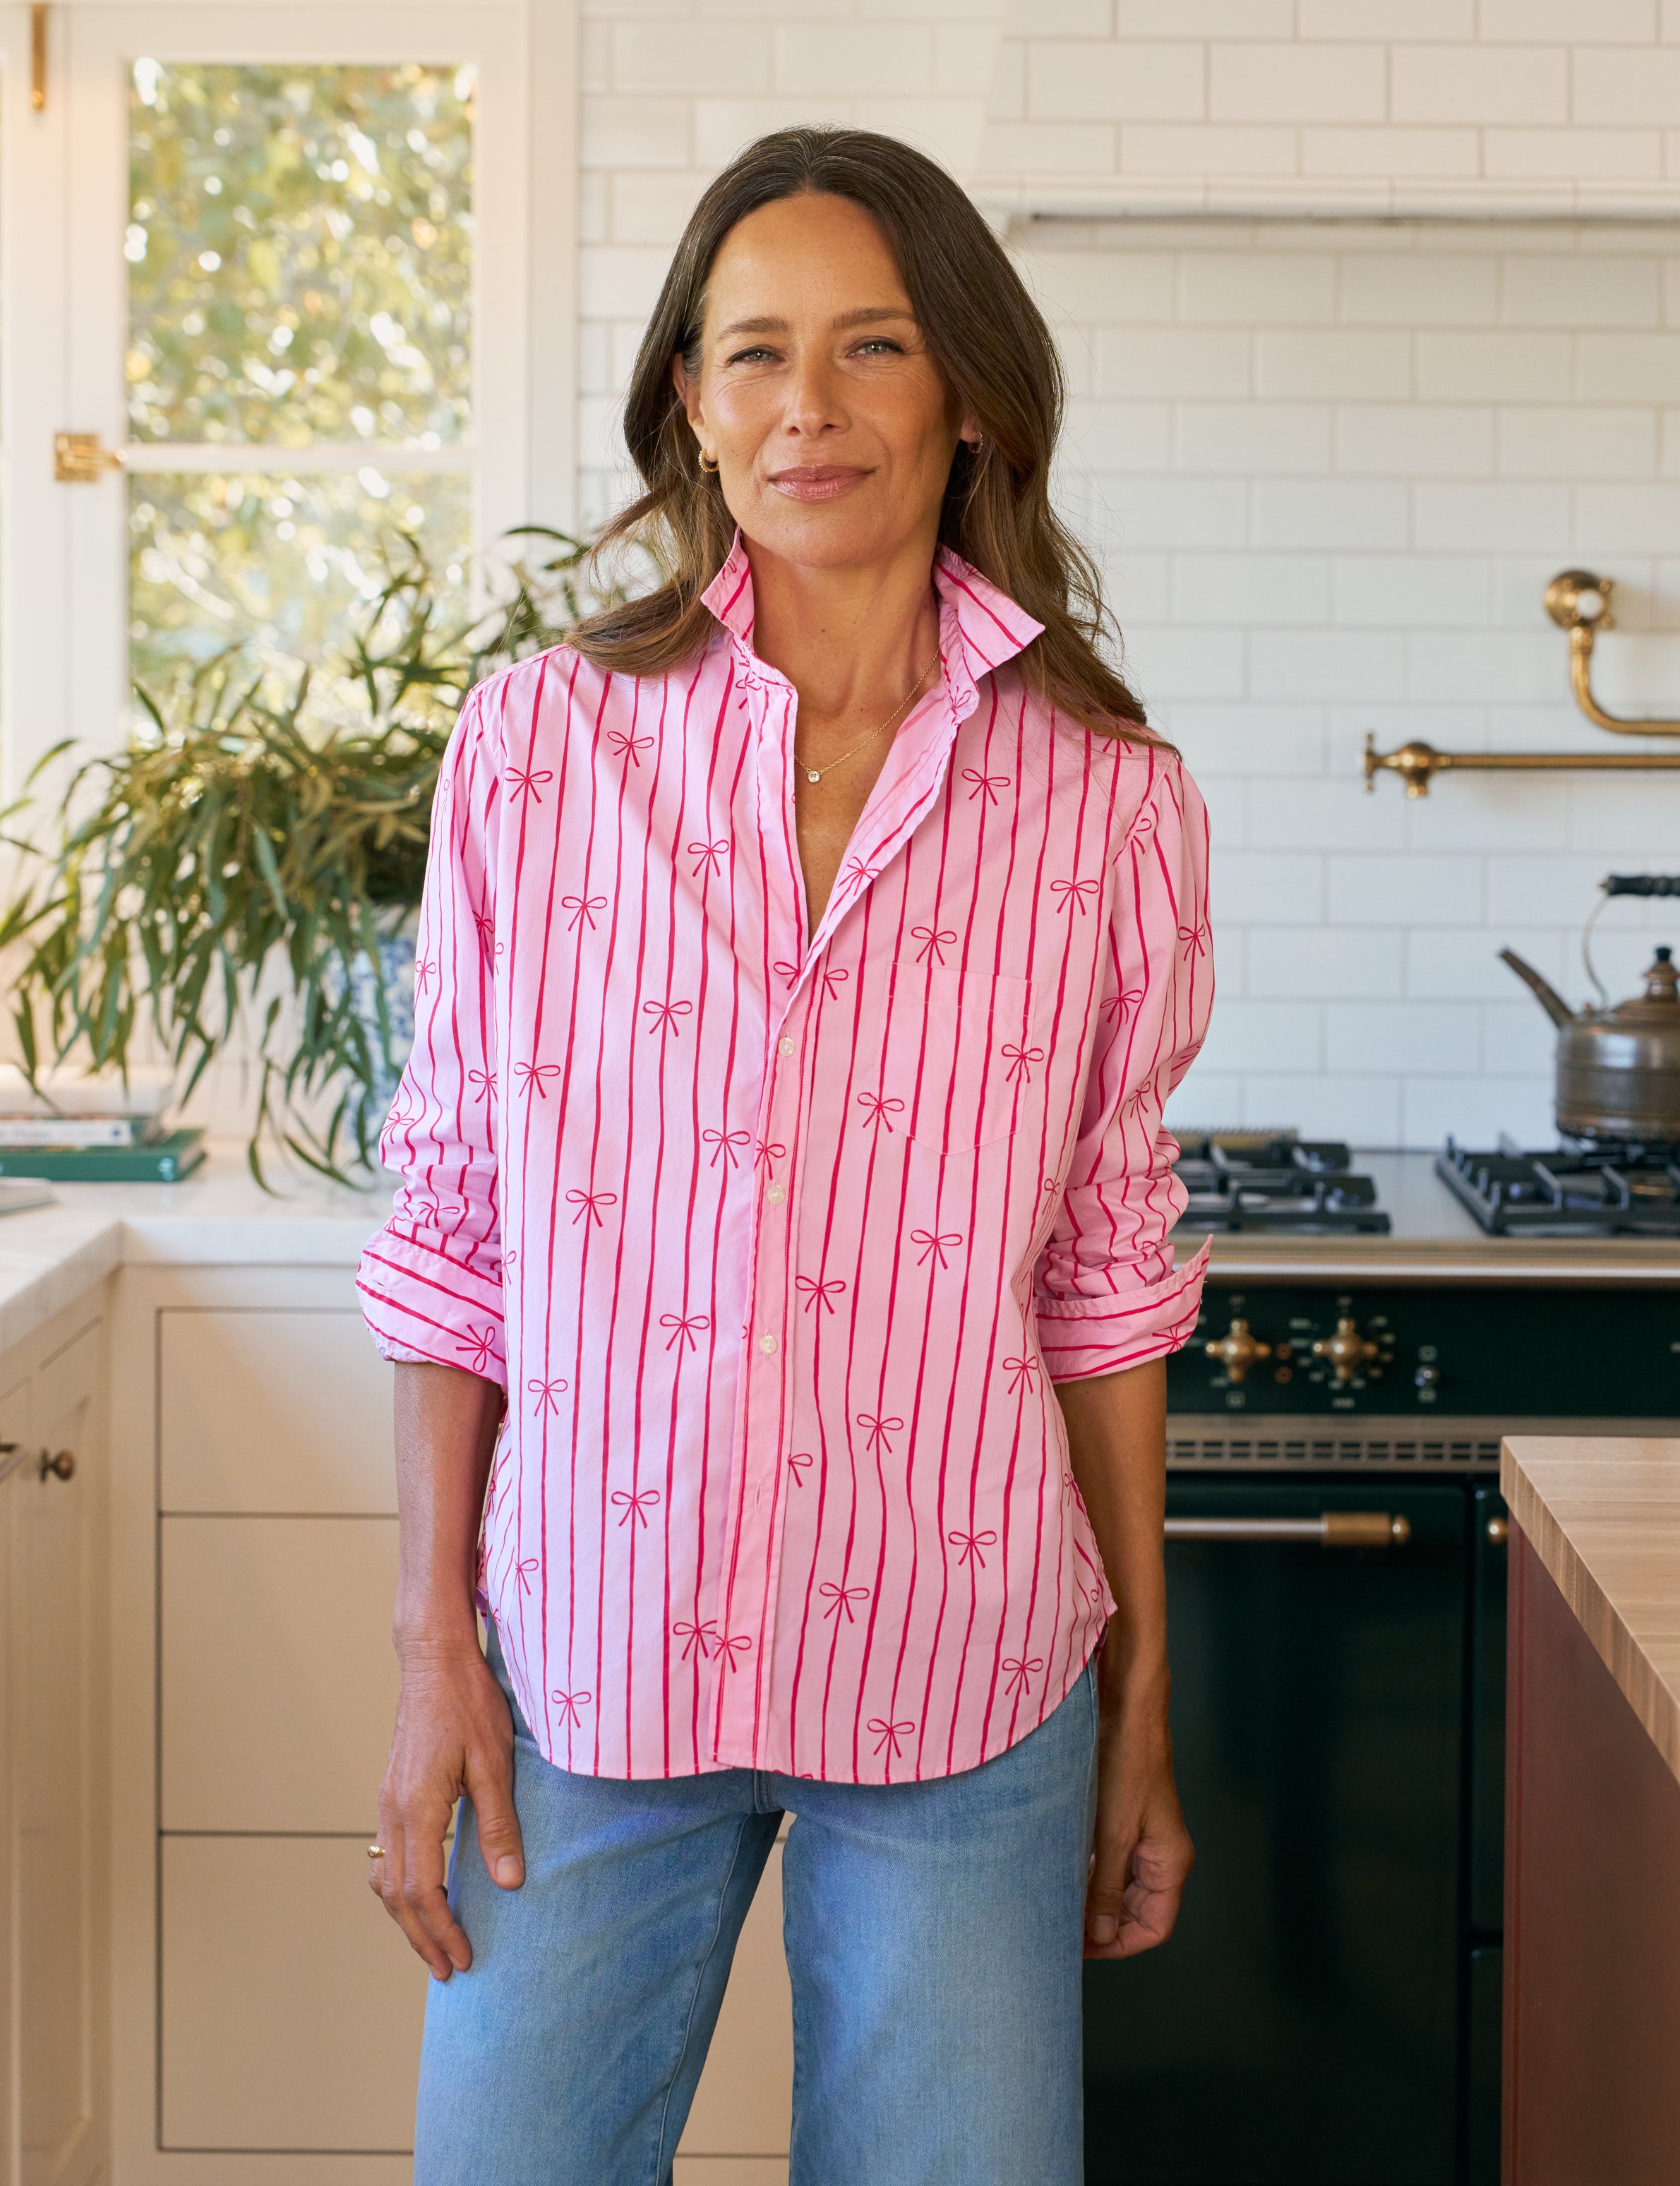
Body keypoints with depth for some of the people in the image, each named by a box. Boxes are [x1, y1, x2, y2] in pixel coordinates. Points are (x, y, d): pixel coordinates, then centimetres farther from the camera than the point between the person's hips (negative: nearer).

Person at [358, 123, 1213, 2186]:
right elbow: (452, 1227, 3)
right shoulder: (539, 742, -2)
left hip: (964, 1686, 0)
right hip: (584, 1662, 0)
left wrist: (1143, 1705, 8)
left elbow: (1106, 1273, 5)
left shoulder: (1106, 800, -1)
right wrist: (433, 1649, 1)